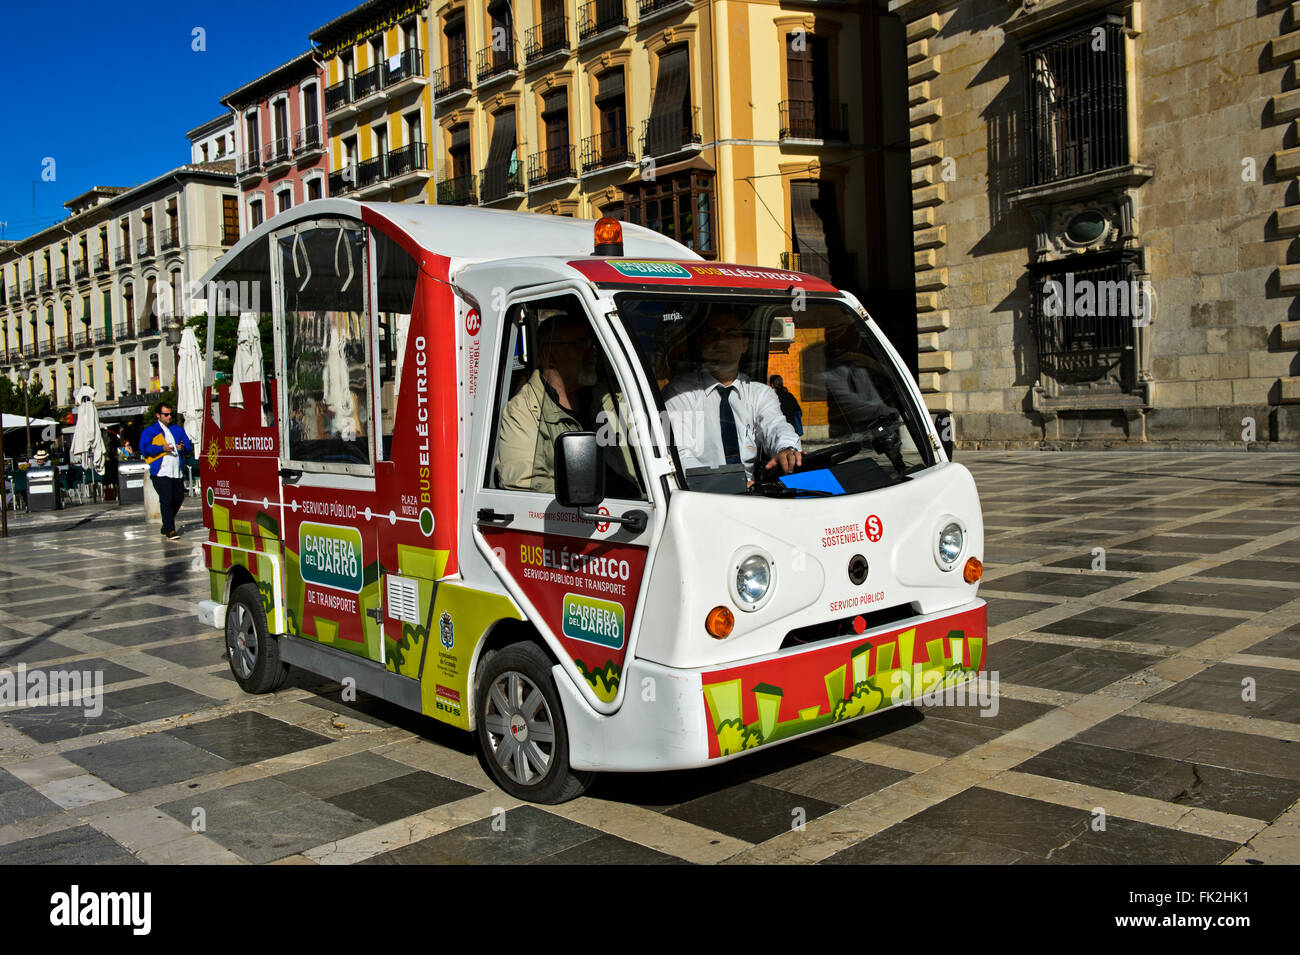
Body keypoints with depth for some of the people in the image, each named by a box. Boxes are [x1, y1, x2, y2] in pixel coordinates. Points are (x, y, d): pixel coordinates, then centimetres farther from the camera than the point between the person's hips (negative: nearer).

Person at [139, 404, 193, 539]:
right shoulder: (150, 431, 4)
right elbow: (144, 448, -7)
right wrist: (162, 448, -18)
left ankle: (165, 527, 29)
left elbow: (189, 447, 20)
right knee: (167, 500, -10)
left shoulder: (177, 429, 20)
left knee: (179, 498, 9)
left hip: (177, 472, 6)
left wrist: (183, 448, -3)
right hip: (161, 473, -5)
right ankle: (170, 531, -6)